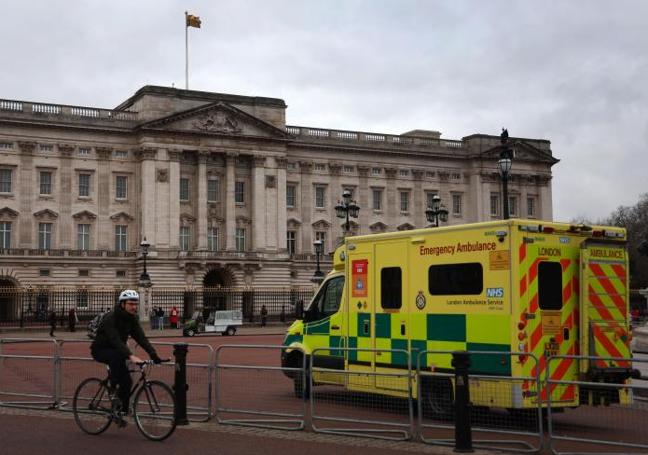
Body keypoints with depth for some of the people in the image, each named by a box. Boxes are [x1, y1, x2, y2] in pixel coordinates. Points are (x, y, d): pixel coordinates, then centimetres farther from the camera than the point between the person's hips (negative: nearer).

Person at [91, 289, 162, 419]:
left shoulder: (132, 319, -6)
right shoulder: (110, 318, -28)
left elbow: (141, 338, -15)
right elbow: (115, 340, -42)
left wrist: (153, 354, -31)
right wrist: (131, 356, -55)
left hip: (116, 350, 6)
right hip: (100, 350, -6)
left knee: (127, 381, -6)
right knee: (117, 356, -38)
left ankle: (122, 410, 10)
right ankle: (113, 386, -22)